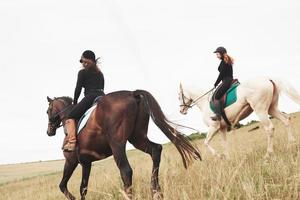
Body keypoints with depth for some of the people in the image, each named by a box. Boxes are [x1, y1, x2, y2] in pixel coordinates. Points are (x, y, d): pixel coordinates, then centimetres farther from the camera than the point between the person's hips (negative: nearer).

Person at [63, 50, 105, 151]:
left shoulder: (82, 72, 7)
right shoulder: (100, 74, 26)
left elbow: (78, 89, 4)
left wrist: (74, 102, 15)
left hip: (90, 97, -7)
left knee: (71, 117, -9)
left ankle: (71, 142, -29)